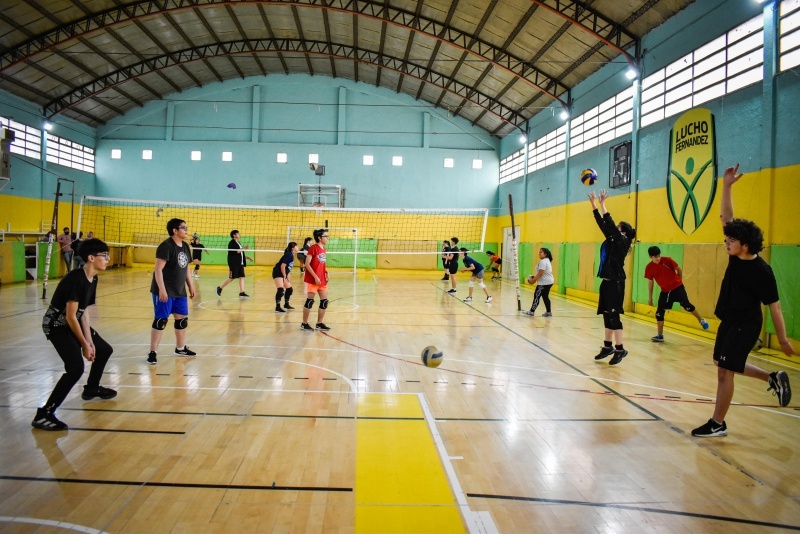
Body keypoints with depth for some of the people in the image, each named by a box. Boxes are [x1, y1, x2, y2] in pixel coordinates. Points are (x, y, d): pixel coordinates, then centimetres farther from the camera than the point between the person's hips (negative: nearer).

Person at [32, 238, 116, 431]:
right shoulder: (76, 279, -26)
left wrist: (89, 342, -4)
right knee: (76, 368, -23)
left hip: (73, 322, 10)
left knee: (104, 350, 20)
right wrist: (85, 345, -19)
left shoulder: (92, 279, 2)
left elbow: (83, 312, 3)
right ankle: (43, 415, -15)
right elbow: (70, 316, -25)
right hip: (57, 325, -10)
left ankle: (91, 389, 43)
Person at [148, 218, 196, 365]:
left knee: (182, 318, 14)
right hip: (165, 291, -8)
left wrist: (191, 286, 17)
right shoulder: (166, 246, -15)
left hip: (180, 291, 8)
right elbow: (158, 269, -19)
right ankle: (152, 352, 5)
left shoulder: (185, 246, 11)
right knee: (161, 320, -5)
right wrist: (162, 289, -24)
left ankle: (180, 348, 30)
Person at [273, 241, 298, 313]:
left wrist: (287, 277, 13)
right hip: (278, 273, -10)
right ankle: (277, 307, -14)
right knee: (281, 290, -18)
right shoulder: (289, 255, -18)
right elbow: (282, 266, -23)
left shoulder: (291, 255, 10)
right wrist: (284, 276, -17)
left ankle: (286, 304, 31)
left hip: (283, 274, 10)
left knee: (290, 289, 16)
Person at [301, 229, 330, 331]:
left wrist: (326, 273, 4)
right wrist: (315, 277, -19)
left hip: (322, 280, 8)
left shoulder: (323, 249, 10)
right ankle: (304, 324, 11)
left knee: (324, 301, 7)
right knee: (310, 301, 0)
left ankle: (319, 323, 17)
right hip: (312, 279, -8)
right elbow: (307, 264, -16)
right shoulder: (314, 248, -13)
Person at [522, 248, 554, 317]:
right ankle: (548, 312, 16)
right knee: (545, 297, 14)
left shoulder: (543, 262, -19)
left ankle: (532, 311, 1)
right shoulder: (547, 261, 15)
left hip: (544, 283, -11)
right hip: (548, 282, 11)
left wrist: (533, 280, -17)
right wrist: (534, 277, 17)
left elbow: (540, 273, -23)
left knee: (537, 296, -4)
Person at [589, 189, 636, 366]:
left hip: (615, 283, -9)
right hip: (607, 282, 9)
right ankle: (608, 347, 19)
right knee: (607, 315, 12)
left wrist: (602, 204, -16)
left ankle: (620, 349, -6)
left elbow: (610, 224, -18)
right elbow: (603, 224, 13)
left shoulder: (622, 242, -9)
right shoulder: (611, 241, 12)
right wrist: (594, 204, 12)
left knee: (613, 315, -10)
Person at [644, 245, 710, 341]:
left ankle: (701, 320, 12)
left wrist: (678, 282, 10)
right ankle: (660, 335, 10)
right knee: (659, 312, -1)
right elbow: (650, 282, 3)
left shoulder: (667, 260, -15)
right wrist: (650, 297, 6)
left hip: (677, 287, -3)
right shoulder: (649, 268, -9)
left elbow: (679, 270, 1)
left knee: (686, 305, -15)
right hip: (665, 291, 3)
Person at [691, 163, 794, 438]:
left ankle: (717, 424, 9)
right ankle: (773, 378, 37)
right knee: (724, 364, 21)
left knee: (724, 371, -4)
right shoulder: (736, 255, -4)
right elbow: (726, 218, -3)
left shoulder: (762, 271, -21)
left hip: (745, 326, -8)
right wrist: (726, 186, -12)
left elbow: (774, 305, -15)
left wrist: (783, 338, -11)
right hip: (728, 321, 8)